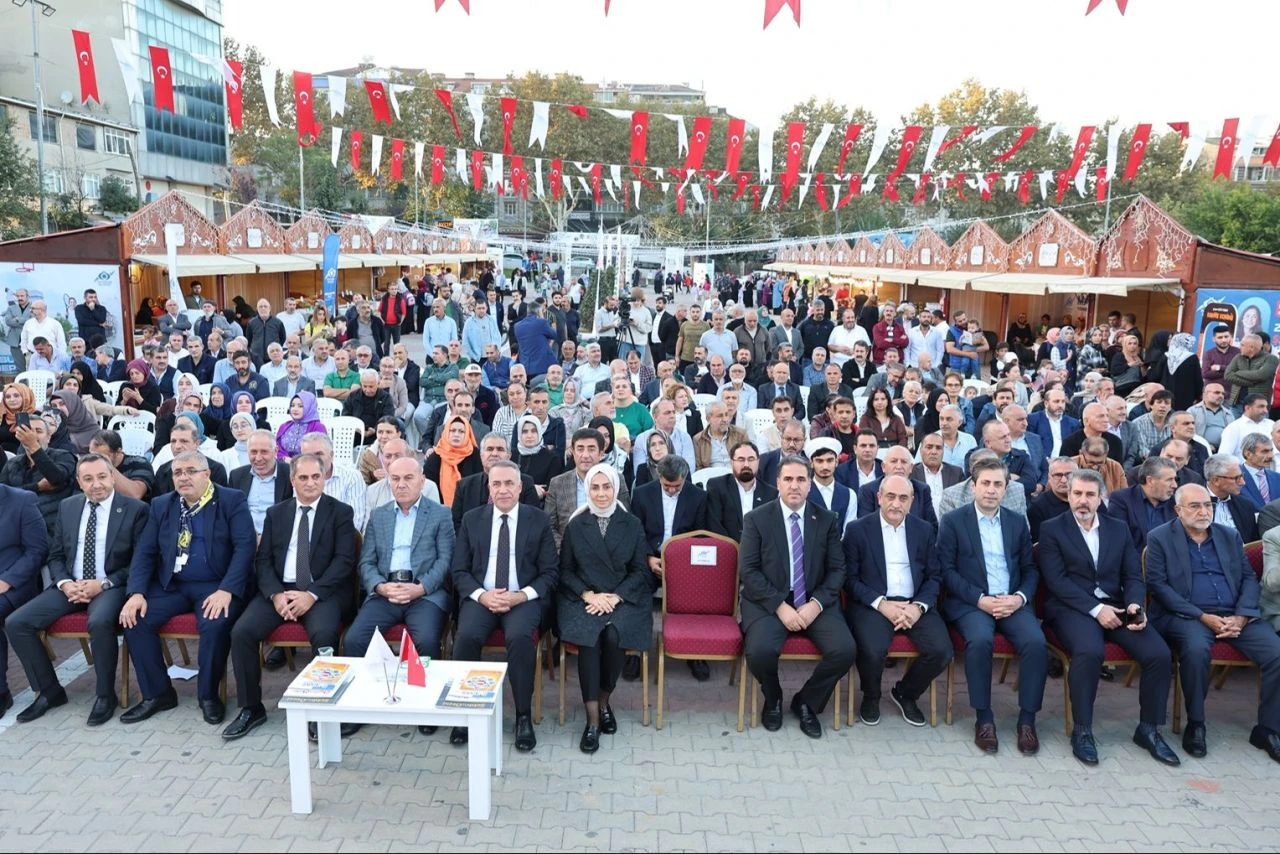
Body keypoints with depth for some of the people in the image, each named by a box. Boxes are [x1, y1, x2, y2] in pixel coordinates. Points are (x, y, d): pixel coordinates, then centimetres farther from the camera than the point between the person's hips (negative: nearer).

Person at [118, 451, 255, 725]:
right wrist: (137, 593, -8)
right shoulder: (161, 505, 11)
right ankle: (158, 694, 0)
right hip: (171, 586, 5)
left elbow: (244, 547, -12)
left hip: (216, 586, -5)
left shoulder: (232, 501, -3)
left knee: (216, 623, -31)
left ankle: (209, 695, -7)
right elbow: (144, 552, 8)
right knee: (134, 619, -17)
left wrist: (226, 590, -24)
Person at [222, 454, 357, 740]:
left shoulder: (340, 512, 4)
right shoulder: (275, 513, 15)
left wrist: (312, 594, -17)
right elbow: (263, 560, 8)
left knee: (324, 634, -32)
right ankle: (250, 708, -1)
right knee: (242, 631, -19)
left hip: (322, 591, -3)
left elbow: (344, 560, -5)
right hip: (279, 590, 4)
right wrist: (276, 595, -11)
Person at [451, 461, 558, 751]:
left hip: (525, 598, -1)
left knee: (520, 636, -32)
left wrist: (521, 596, -14)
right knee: (466, 636, -29)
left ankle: (524, 716, -16)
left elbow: (550, 572, 2)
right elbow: (459, 571, 7)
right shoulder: (471, 519, 9)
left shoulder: (538, 520, 4)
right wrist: (482, 595, -12)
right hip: (481, 597, 2)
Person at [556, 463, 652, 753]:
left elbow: (640, 570, 6)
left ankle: (604, 702, -4)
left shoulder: (632, 524, 8)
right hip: (583, 598, 0)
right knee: (588, 637, -30)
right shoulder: (575, 525, 8)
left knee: (613, 636, -30)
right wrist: (589, 595, -10)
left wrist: (615, 596, -10)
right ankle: (592, 719, -22)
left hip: (623, 598, 0)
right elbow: (565, 570, 7)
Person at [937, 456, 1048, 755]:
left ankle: (1027, 720, -11)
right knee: (980, 640, -33)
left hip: (1013, 602, 3)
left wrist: (1020, 597, -7)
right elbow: (947, 571, -3)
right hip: (970, 603, -3)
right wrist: (980, 599, -14)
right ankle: (984, 718, -16)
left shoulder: (1018, 522, 14)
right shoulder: (952, 521, 2)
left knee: (1036, 642, -26)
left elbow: (1030, 569, 14)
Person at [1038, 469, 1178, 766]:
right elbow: (1056, 580, -7)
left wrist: (1134, 604, -11)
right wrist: (1095, 608, -17)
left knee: (1159, 654, -19)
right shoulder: (1052, 529, 2)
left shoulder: (1119, 529, 15)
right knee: (1090, 651, -34)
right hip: (1072, 608, -4)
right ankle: (1082, 730, -17)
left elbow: (1132, 576, 11)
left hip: (1115, 607, 4)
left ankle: (1149, 729, 1)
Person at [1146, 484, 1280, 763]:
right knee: (1196, 649, -35)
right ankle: (1195, 725, -14)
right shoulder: (1160, 538, 3)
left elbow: (1249, 578, 11)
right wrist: (1203, 617, -14)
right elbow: (1157, 584, -5)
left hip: (1235, 614, 5)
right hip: (1187, 614, -4)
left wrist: (1240, 617, -8)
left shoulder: (1231, 536, 17)